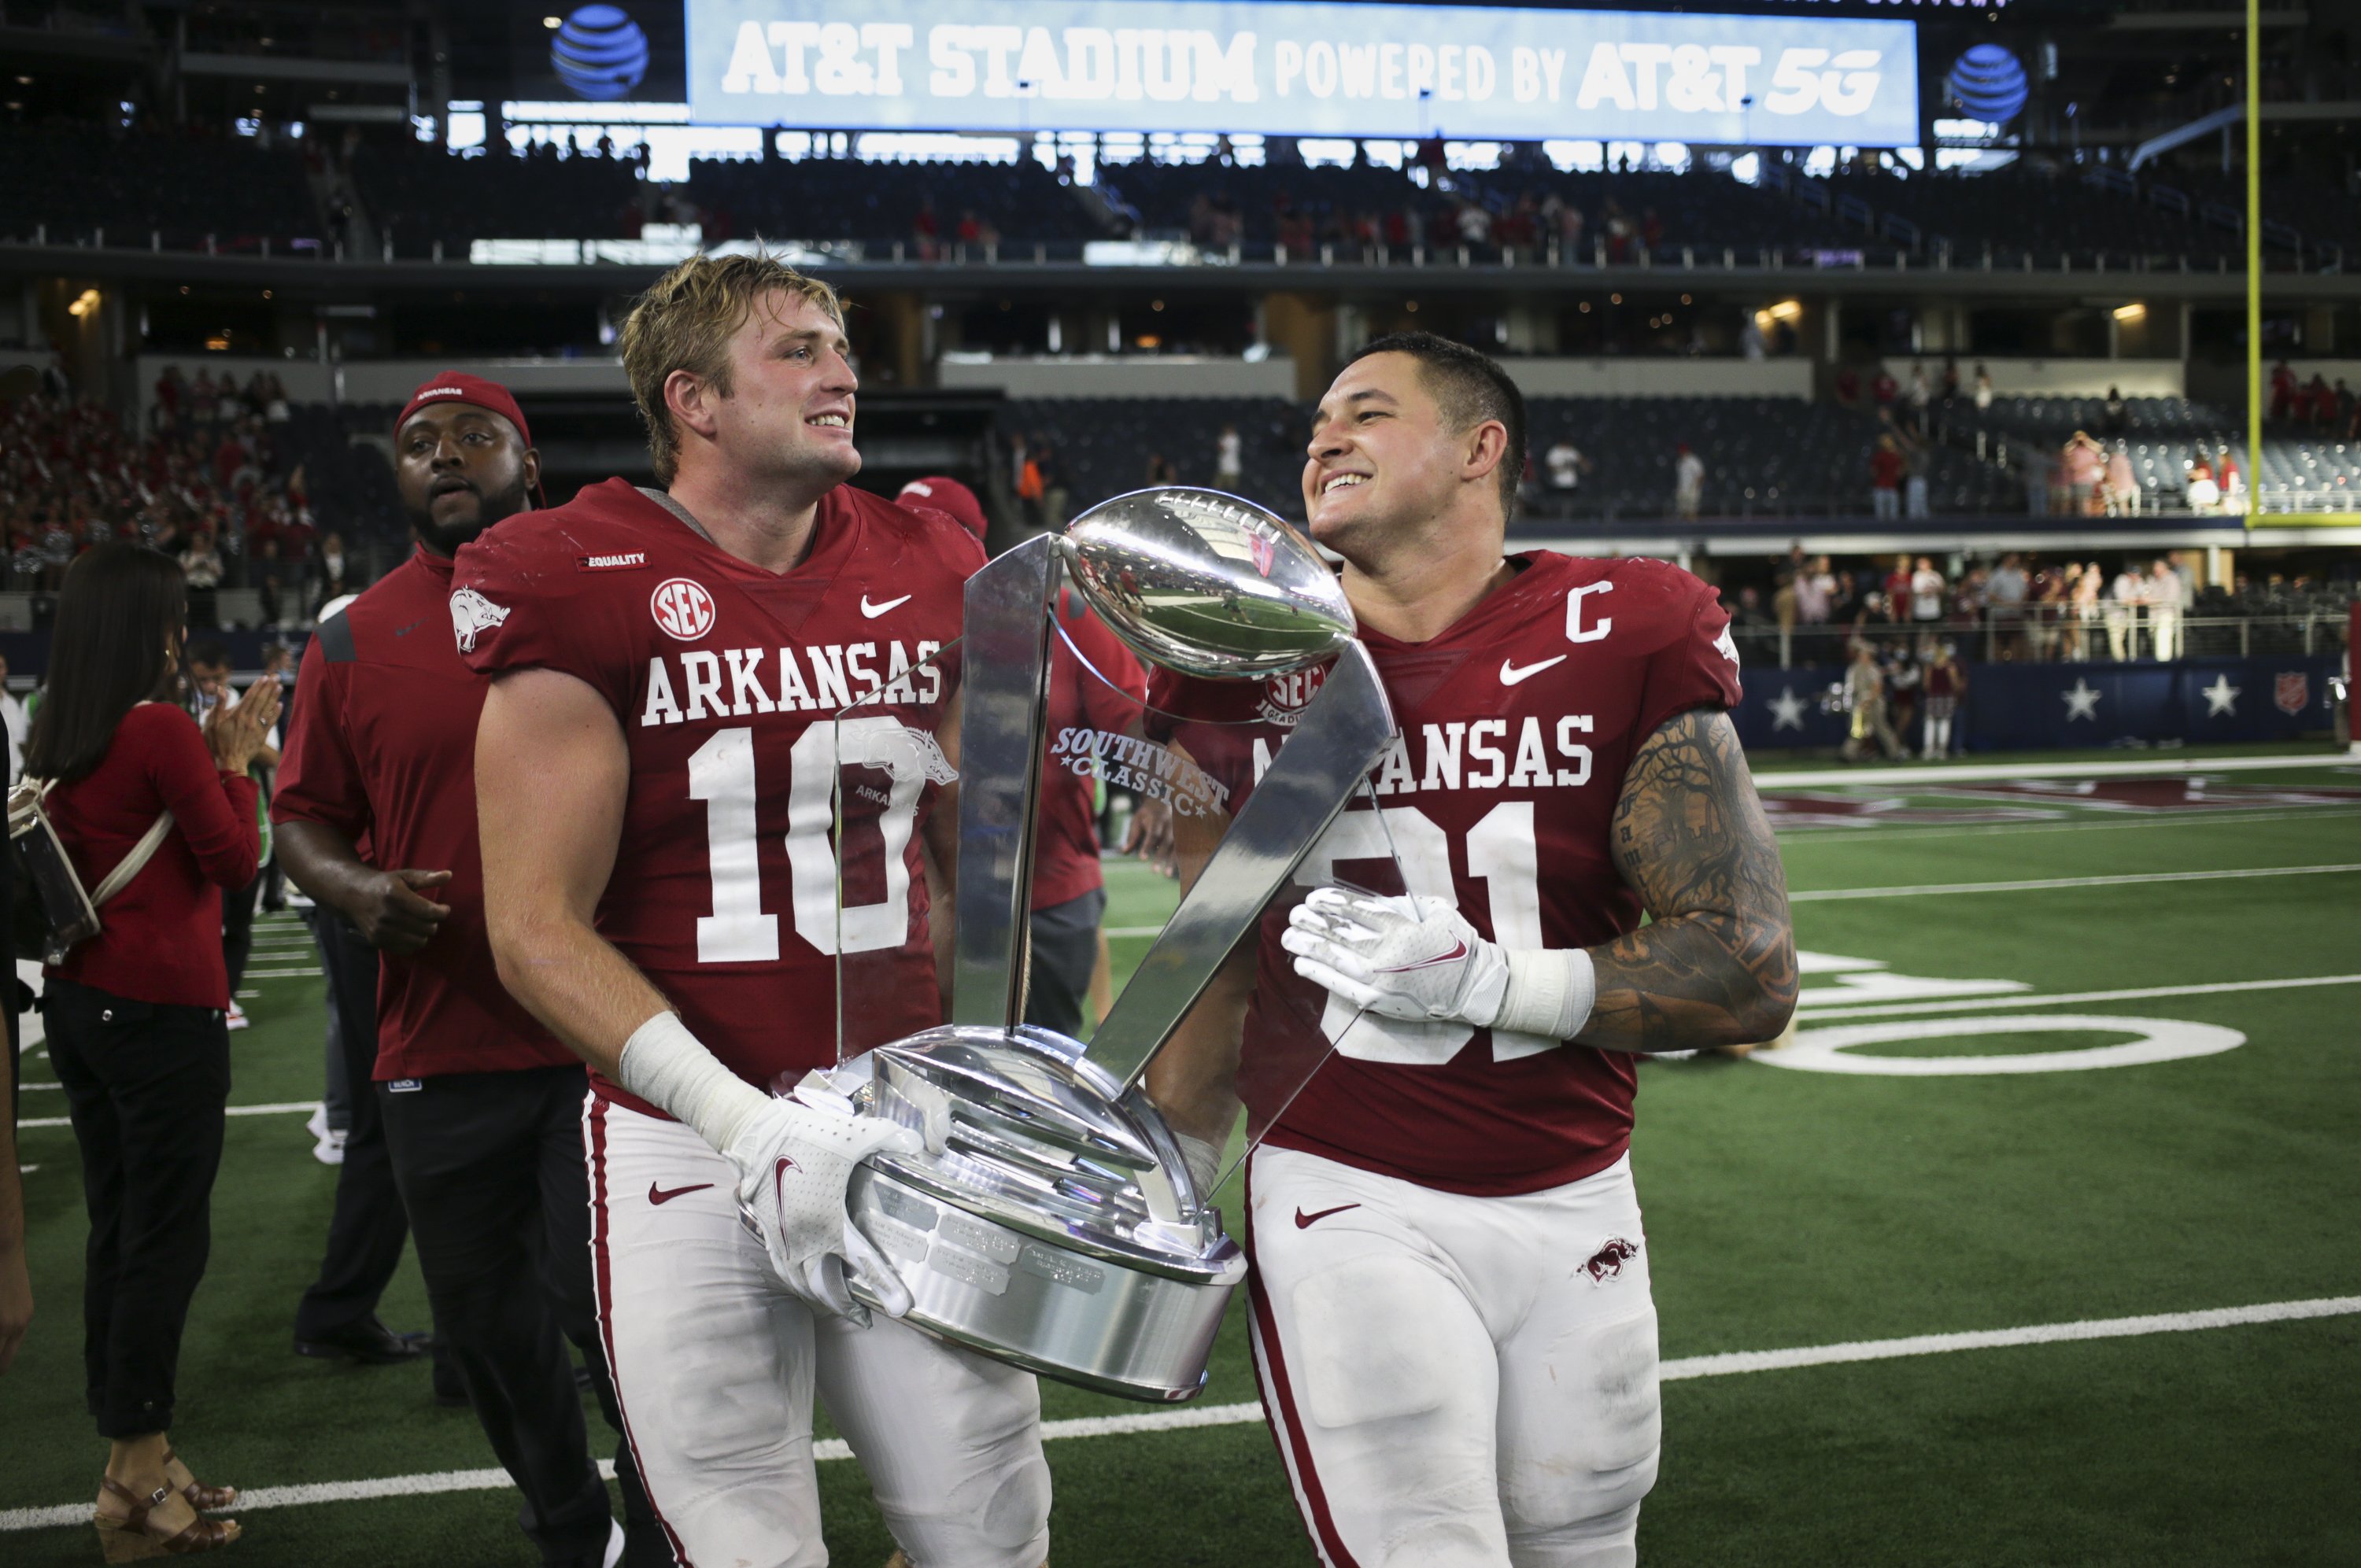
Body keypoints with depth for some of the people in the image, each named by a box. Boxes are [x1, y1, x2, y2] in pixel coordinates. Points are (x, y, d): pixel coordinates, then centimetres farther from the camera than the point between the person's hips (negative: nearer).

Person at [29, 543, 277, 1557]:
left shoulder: (52, 738, 7)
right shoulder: (159, 729, -15)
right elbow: (237, 862, -9)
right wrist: (233, 762, 2)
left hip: (79, 1005, 8)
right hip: (164, 1011, -8)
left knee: (117, 1232, 13)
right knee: (167, 1239, -1)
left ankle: (138, 1467, 22)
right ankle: (136, 1482, 3)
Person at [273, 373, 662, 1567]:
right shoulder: (355, 641, 5)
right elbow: (303, 816, 12)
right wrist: (352, 889, -9)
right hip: (439, 1052, 3)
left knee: (612, 1307, -8)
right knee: (488, 1329, 14)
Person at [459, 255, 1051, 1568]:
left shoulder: (929, 578, 8)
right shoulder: (585, 585, -7)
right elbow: (539, 929, -11)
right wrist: (748, 1123, -19)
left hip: (912, 1126, 4)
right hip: (692, 1146, -4)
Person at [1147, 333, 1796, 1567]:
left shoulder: (1627, 641, -5)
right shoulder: (1256, 666, 2)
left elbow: (1751, 976, -9)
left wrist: (1487, 977, -20)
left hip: (1573, 1209, 1)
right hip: (1345, 1202, 0)